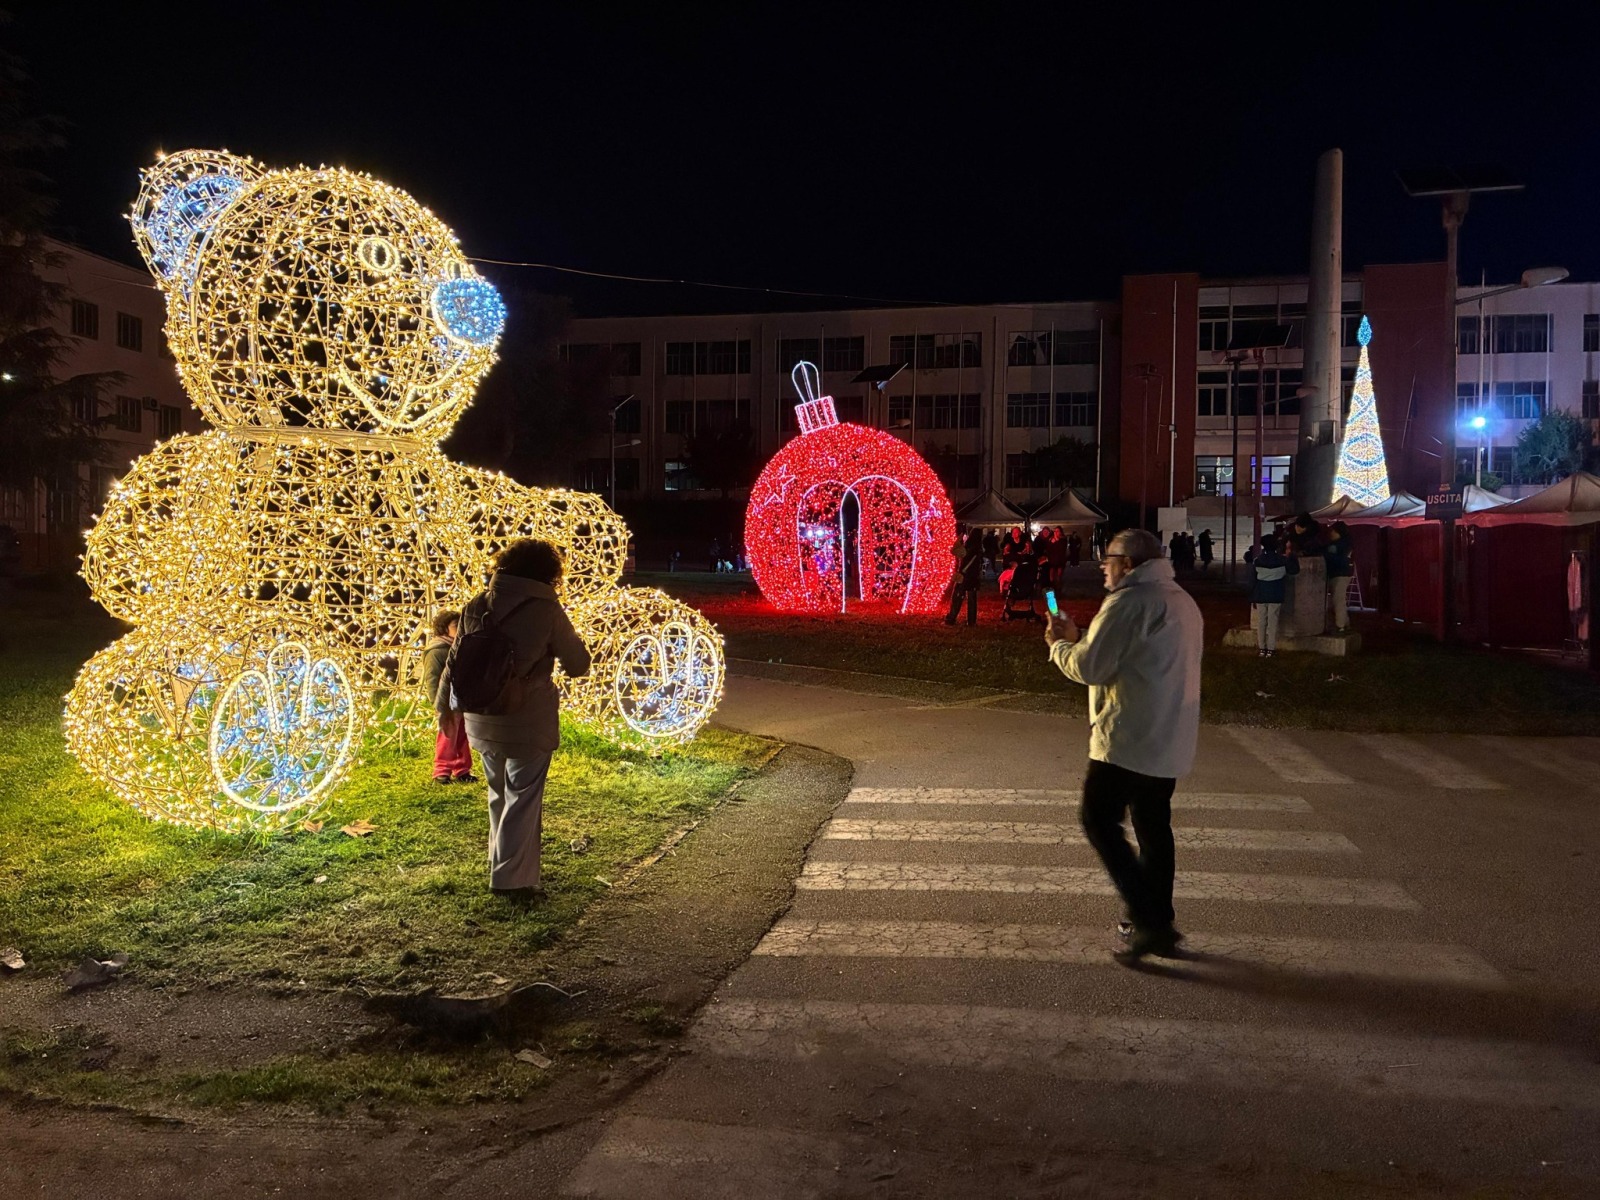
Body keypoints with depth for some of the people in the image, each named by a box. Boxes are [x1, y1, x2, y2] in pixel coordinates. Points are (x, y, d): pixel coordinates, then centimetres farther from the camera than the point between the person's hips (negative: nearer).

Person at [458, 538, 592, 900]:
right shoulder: (545, 610, -12)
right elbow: (578, 665, -4)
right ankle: (512, 877, 8)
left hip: (483, 722, 5)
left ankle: (502, 862, 34)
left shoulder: (476, 606, 1)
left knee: (499, 795, 21)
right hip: (528, 723, -5)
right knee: (522, 800, 5)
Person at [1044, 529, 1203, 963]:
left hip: (1129, 739, -10)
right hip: (1170, 742, 10)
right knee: (1153, 827, 15)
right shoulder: (1179, 599, 17)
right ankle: (1159, 924, 22)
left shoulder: (1130, 601, -16)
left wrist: (1059, 645, 2)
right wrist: (1078, 636, 18)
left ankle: (1149, 920, -5)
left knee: (1099, 821, -1)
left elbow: (1089, 667, -17)